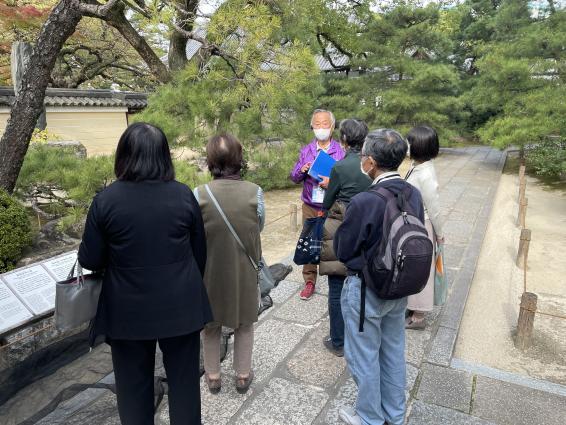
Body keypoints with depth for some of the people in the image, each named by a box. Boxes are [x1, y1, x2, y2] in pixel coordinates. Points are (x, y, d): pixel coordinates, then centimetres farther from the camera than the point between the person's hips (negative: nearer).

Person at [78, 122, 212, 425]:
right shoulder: (184, 195, -8)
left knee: (133, 383, 20)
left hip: (129, 310, -1)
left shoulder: (106, 199, -13)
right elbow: (200, 252, 1)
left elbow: (89, 260, -6)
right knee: (184, 378, 18)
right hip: (180, 305, 1)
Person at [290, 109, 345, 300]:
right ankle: (309, 282, 19)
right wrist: (302, 171, -13)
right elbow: (294, 177, 9)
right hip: (310, 206, 3)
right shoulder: (306, 151, 8)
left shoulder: (341, 151, -2)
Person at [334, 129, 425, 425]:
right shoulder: (414, 195, -7)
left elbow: (342, 251, -16)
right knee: (394, 353, 23)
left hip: (365, 290, -7)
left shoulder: (364, 202, -28)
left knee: (364, 358, 14)